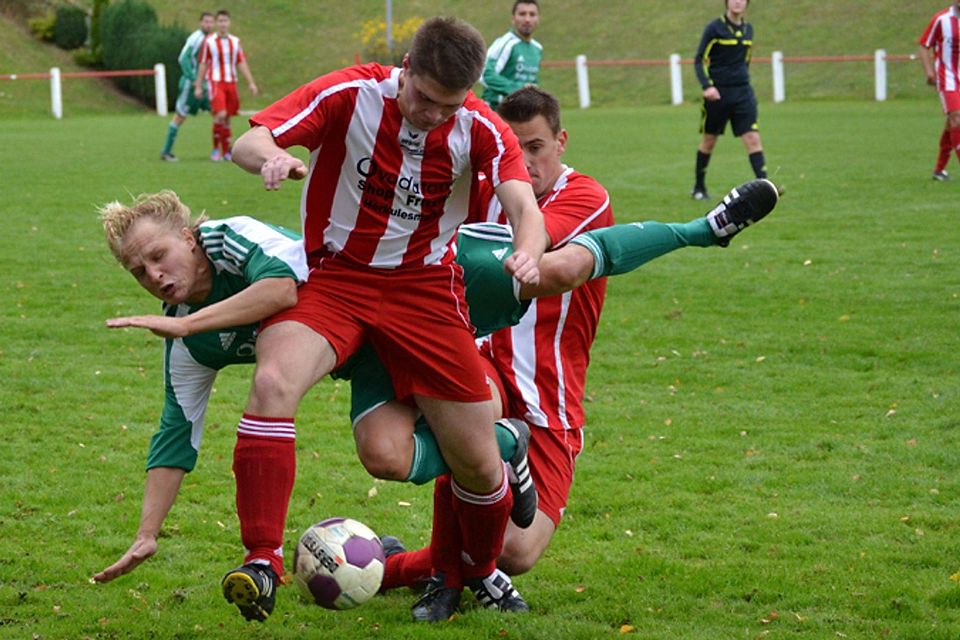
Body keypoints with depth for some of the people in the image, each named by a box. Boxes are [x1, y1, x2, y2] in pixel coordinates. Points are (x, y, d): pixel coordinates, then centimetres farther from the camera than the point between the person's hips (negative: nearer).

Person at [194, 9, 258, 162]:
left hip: (231, 82, 4)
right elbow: (202, 65, 2)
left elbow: (242, 63, 11)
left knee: (227, 118, 6)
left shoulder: (235, 41, 9)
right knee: (220, 115, -19)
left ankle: (226, 152, 14)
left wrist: (251, 83, 4)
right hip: (215, 82, -4)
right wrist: (198, 86, 0)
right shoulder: (209, 41, -1)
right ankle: (215, 148, -5)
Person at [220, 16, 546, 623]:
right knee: (273, 381, -33)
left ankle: (482, 574, 33)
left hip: (425, 287, 2)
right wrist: (273, 157, -43)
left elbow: (527, 210, -20)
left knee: (478, 463, 0)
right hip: (332, 277, -2)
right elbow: (248, 143, -18)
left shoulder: (481, 129, -9)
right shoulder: (348, 95, -14)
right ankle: (262, 561, -29)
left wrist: (528, 252, -45)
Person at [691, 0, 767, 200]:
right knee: (709, 141, 9)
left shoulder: (748, 29, 9)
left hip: (743, 93, 4)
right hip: (717, 93, -4)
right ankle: (699, 187, 25)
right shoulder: (714, 28, -7)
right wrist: (707, 86, -21)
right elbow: (700, 60, -8)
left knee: (753, 139, -10)